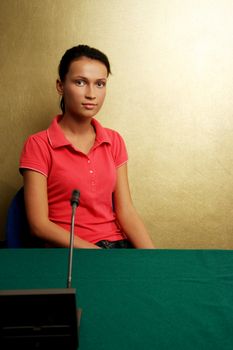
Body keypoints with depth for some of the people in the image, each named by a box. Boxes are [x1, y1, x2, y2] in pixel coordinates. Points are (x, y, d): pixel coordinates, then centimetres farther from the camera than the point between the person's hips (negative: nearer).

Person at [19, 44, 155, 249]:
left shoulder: (114, 141, 9)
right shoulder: (38, 145, -5)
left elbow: (126, 211, 3)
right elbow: (39, 224, -9)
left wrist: (152, 257, -11)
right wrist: (95, 252, -17)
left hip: (118, 244, 4)